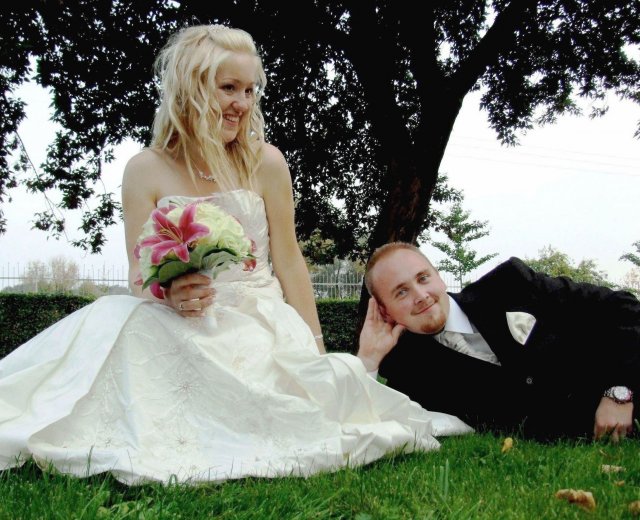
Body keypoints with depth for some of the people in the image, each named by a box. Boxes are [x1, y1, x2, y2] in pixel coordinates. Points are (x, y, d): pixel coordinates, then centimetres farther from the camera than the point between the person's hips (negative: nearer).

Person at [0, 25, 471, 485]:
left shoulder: (264, 163, 1)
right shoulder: (146, 171, 1)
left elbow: (289, 263, 2)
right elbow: (140, 276, 0)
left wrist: (316, 353, -1)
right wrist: (170, 293, -24)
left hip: (265, 324, 0)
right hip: (186, 328, 1)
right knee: (112, 322, -29)